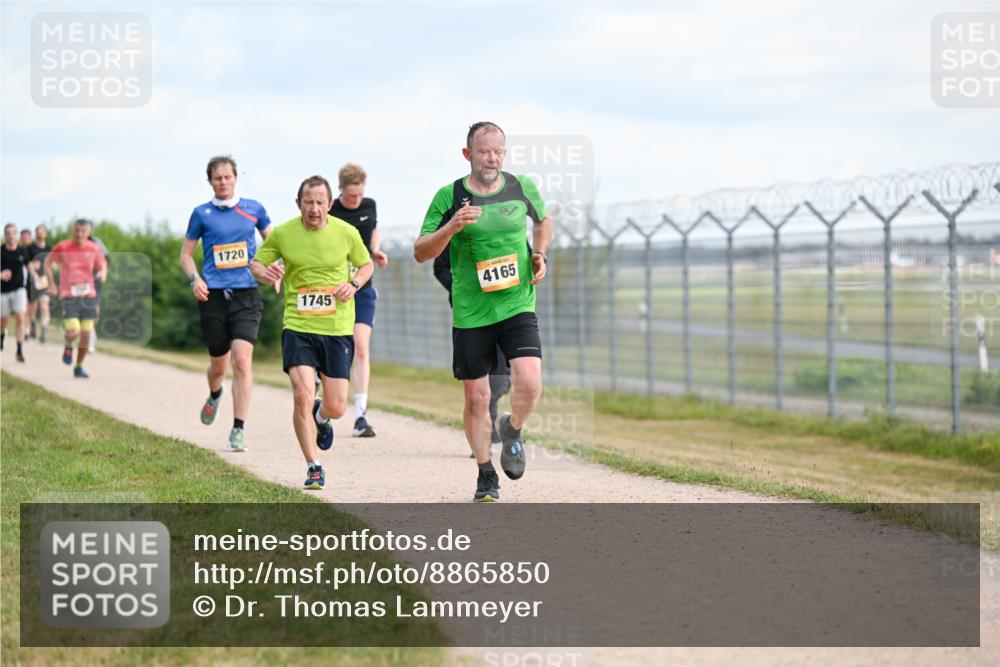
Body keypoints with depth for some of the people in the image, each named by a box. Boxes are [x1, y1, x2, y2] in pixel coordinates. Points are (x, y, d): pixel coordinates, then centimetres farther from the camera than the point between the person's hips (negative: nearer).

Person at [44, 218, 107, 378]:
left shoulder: (94, 249, -1)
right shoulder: (62, 247, -6)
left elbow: (102, 266, 12)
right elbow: (48, 263, 9)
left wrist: (102, 274, -13)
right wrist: (51, 284, 1)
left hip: (88, 296, 3)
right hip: (68, 297, -3)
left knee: (86, 334, 4)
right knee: (73, 333, -17)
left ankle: (79, 367, 22)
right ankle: (68, 346, 20)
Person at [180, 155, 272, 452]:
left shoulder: (253, 209, 8)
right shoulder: (201, 213, 6)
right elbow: (186, 253, 13)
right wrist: (195, 279, -5)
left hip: (247, 295, -1)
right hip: (213, 295, 1)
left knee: (242, 361, -16)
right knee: (218, 364, 9)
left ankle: (239, 429, -11)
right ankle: (214, 395, 45)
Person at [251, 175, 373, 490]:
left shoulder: (346, 233, -1)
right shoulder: (281, 234, -3)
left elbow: (366, 265, 14)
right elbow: (255, 264, 9)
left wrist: (353, 285, -7)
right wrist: (265, 271, -14)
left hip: (338, 329, 1)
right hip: (298, 327, -1)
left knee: (336, 407, 2)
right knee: (302, 395, -18)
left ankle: (321, 416, 42)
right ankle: (314, 467, -3)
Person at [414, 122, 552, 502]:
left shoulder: (523, 188, 3)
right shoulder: (449, 197, -3)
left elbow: (543, 220, 24)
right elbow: (421, 253, -4)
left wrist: (539, 255, 7)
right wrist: (451, 227, -20)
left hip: (517, 305, 1)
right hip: (470, 313, 0)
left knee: (529, 382, -19)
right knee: (477, 398, 4)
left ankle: (512, 430, 13)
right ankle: (486, 475, 23)